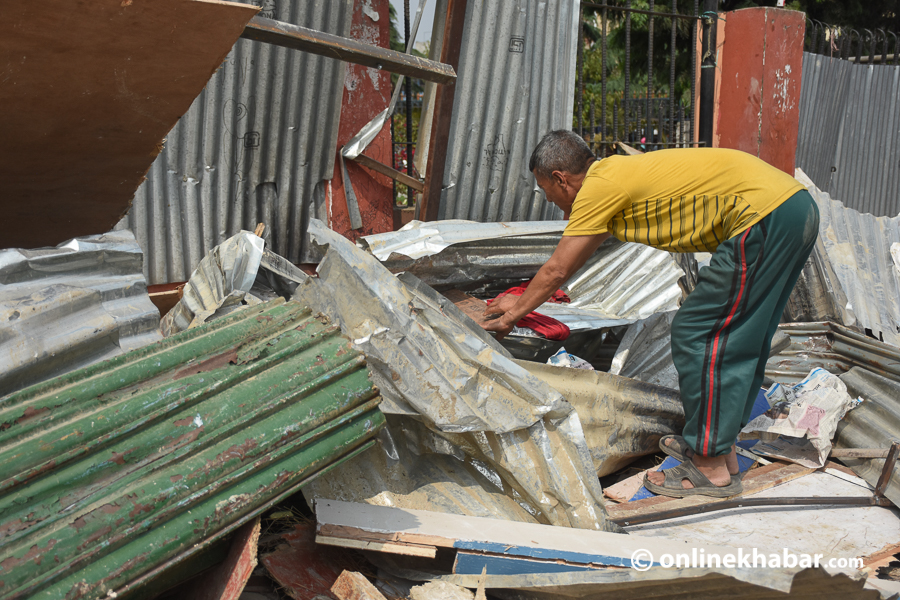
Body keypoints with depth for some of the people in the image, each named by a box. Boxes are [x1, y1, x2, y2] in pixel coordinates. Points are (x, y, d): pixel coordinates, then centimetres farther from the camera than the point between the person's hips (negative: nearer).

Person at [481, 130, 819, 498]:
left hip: (764, 216, -10)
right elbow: (568, 264, 33)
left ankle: (712, 469, 3)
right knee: (740, 336, 17)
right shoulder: (617, 172, 21)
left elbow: (557, 271, 1)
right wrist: (522, 300, 41)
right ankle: (720, 447, 28)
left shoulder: (599, 187, -8)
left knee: (696, 334, -4)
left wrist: (514, 313, 16)